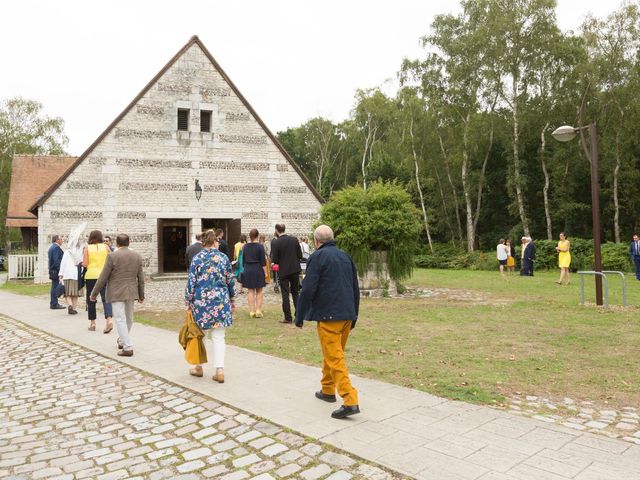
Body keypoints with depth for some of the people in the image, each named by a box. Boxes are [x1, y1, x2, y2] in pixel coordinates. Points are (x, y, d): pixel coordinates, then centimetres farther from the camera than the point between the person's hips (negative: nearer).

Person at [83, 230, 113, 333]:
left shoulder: (87, 248, -1)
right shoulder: (105, 247, 2)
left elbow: (85, 264, -6)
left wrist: (82, 263, 15)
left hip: (91, 276, 0)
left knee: (91, 300, 11)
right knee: (106, 298, -2)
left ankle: (92, 323, 17)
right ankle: (109, 319, -21)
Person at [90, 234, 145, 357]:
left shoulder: (112, 256, -10)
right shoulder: (137, 256, 3)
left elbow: (103, 277, -8)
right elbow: (141, 278, 7)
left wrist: (94, 293, 2)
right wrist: (141, 295, 16)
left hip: (116, 293, -5)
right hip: (131, 292, 5)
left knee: (120, 320, -4)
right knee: (128, 319, 18)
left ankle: (128, 348, -7)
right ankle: (122, 341, 35)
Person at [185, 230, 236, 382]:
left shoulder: (197, 258, -3)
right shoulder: (224, 258, 1)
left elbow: (191, 281, -4)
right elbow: (230, 281, 7)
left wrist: (188, 302, 5)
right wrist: (232, 299, 19)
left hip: (201, 300, -1)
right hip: (220, 301, 1)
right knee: (218, 337, 4)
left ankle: (198, 367, 26)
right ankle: (219, 371, -2)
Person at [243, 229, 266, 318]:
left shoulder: (245, 247, 4)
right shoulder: (260, 246, -8)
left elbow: (243, 260, 9)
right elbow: (263, 261, -8)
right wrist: (264, 271, -2)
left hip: (247, 270, 3)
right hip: (258, 270, -3)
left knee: (250, 291, 8)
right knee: (259, 291, 7)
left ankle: (252, 311, 8)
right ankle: (258, 310, -1)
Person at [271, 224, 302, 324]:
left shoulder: (275, 243, -13)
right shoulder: (294, 239, -2)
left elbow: (274, 260, -13)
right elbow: (300, 255, 0)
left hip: (283, 271, -4)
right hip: (295, 270, 4)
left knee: (285, 294, 4)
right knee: (295, 292, 15)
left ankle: (288, 317, 6)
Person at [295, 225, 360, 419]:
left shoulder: (317, 257, -7)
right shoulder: (345, 256, 14)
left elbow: (307, 289, -13)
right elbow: (355, 289, 18)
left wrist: (299, 317, -4)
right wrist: (354, 317, 25)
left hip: (328, 316, -7)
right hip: (347, 315, 7)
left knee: (334, 358, -6)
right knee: (333, 353, 22)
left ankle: (350, 401, -11)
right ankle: (328, 390, 35)